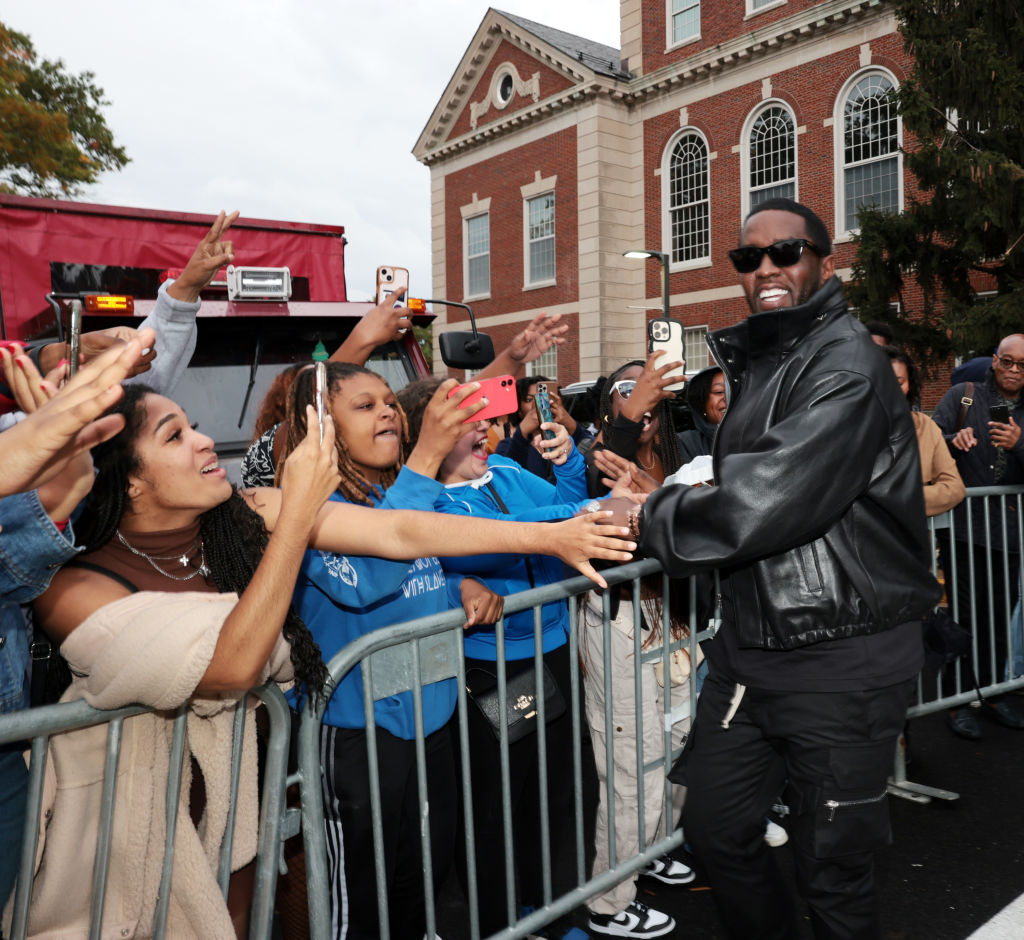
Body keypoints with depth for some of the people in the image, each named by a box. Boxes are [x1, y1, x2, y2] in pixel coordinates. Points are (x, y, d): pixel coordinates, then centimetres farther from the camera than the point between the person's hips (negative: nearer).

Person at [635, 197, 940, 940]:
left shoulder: (846, 365, -16)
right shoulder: (759, 363, 14)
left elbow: (766, 503, -25)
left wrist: (653, 520, -12)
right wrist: (659, 499, 4)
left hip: (841, 660, -8)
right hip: (750, 648, 9)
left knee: (833, 871, 8)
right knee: (716, 830, 19)